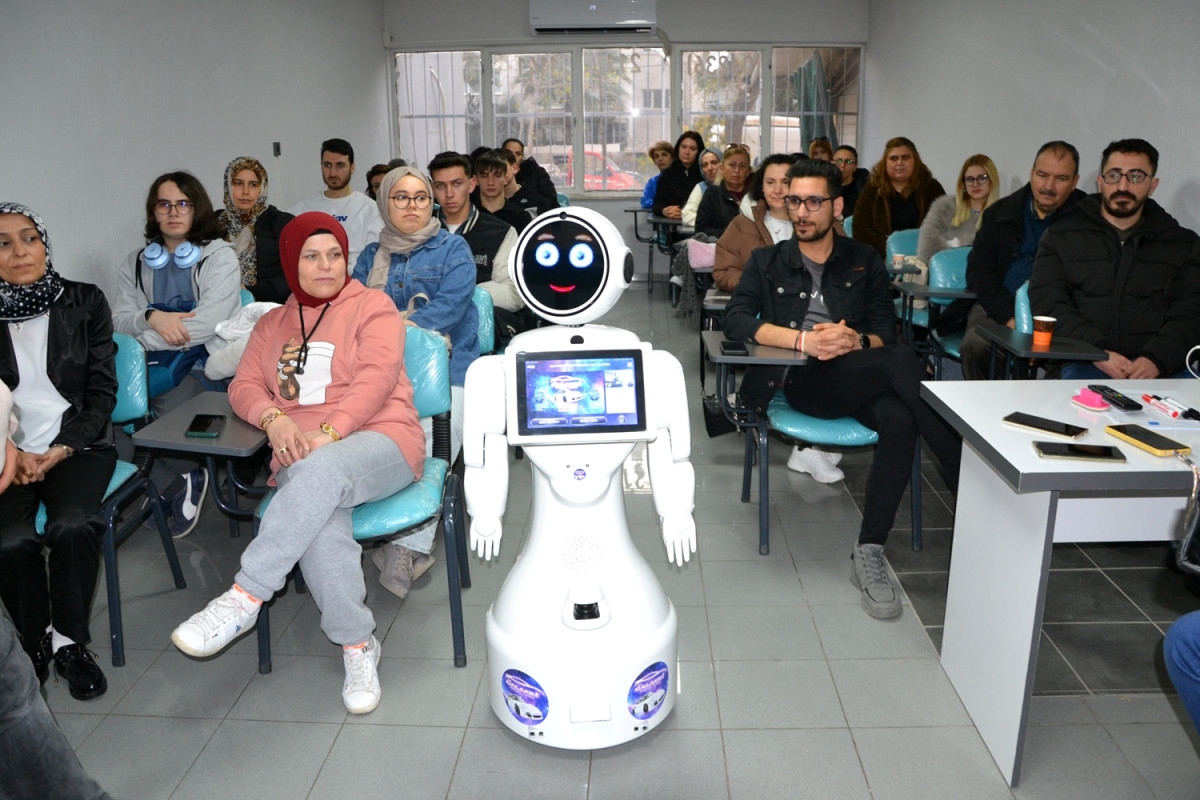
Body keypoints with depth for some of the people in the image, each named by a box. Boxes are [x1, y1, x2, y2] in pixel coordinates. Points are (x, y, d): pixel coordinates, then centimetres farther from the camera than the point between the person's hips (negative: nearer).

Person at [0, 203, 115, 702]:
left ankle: (70, 641, -8)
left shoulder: (85, 303, 4)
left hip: (78, 444, -1)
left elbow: (103, 391, 2)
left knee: (72, 527, -29)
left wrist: (63, 449, -9)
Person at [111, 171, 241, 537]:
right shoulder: (136, 263, 18)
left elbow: (209, 322, -11)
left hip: (201, 361, -4)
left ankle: (161, 485, -2)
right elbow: (120, 320, 8)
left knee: (170, 408, -33)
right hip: (149, 364, 5)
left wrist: (142, 336, -10)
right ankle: (178, 484, -6)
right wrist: (152, 318, -15)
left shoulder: (220, 256, 2)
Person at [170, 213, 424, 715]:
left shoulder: (373, 307, 9)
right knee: (321, 523, -32)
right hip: (300, 454, 3)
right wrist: (274, 417, -8)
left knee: (322, 469, -39)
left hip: (380, 440, -3)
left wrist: (330, 431, -21)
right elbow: (244, 386, 16)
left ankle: (245, 597, -33)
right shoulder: (272, 324, 25)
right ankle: (356, 643, -19)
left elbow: (376, 379, -6)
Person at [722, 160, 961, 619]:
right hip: (800, 380, -2)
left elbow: (886, 330, 12)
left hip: (860, 380, 2)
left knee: (900, 422, -34)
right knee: (903, 360, -30)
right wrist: (801, 339, -13)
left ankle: (869, 556, -29)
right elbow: (735, 321, 1)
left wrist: (857, 340, -13)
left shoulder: (864, 262, 23)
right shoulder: (768, 262, 19)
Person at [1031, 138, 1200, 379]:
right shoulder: (1061, 237, 13)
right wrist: (1098, 352, -14)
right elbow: (1047, 304, 0)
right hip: (1086, 365, -1)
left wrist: (1156, 359, -14)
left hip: (1164, 367, 2)